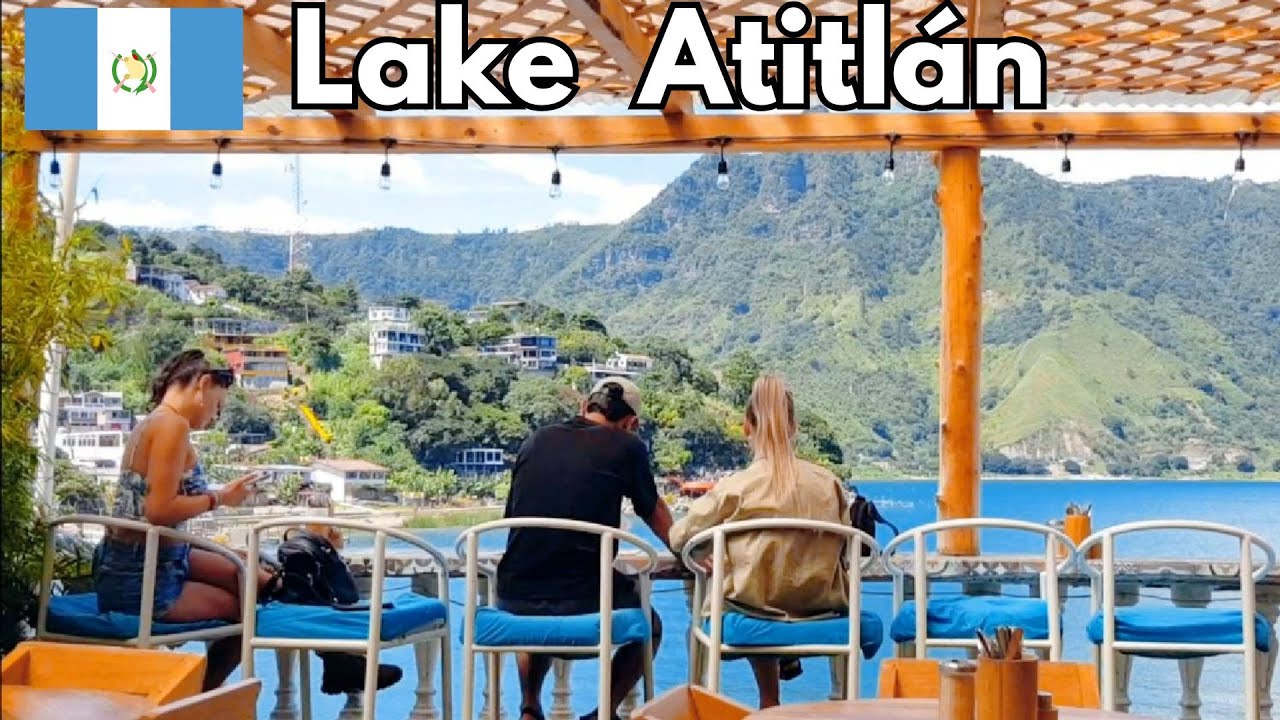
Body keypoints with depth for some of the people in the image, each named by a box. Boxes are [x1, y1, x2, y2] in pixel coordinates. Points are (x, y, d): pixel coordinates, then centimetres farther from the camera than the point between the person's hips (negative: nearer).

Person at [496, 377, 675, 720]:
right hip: (584, 604, -4)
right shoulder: (627, 447, 3)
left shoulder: (537, 440, 12)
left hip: (514, 602, 4)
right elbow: (655, 514, 22)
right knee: (648, 626, 27)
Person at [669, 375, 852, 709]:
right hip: (818, 606, 2)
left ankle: (770, 701, 31)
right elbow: (845, 547, 7)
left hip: (753, 610, -2)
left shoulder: (734, 487, -12)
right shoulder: (829, 483, -5)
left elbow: (678, 538, -1)